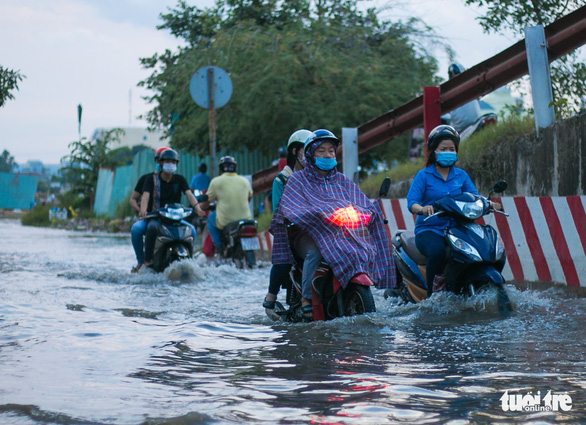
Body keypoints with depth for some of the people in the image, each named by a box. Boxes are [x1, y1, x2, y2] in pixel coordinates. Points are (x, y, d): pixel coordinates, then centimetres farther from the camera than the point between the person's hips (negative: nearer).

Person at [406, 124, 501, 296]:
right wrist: (422, 208, -34)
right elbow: (411, 201, -10)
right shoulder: (423, 175, 3)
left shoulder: (461, 175, 16)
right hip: (429, 230, -4)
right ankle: (431, 295, -25)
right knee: (437, 251, -38)